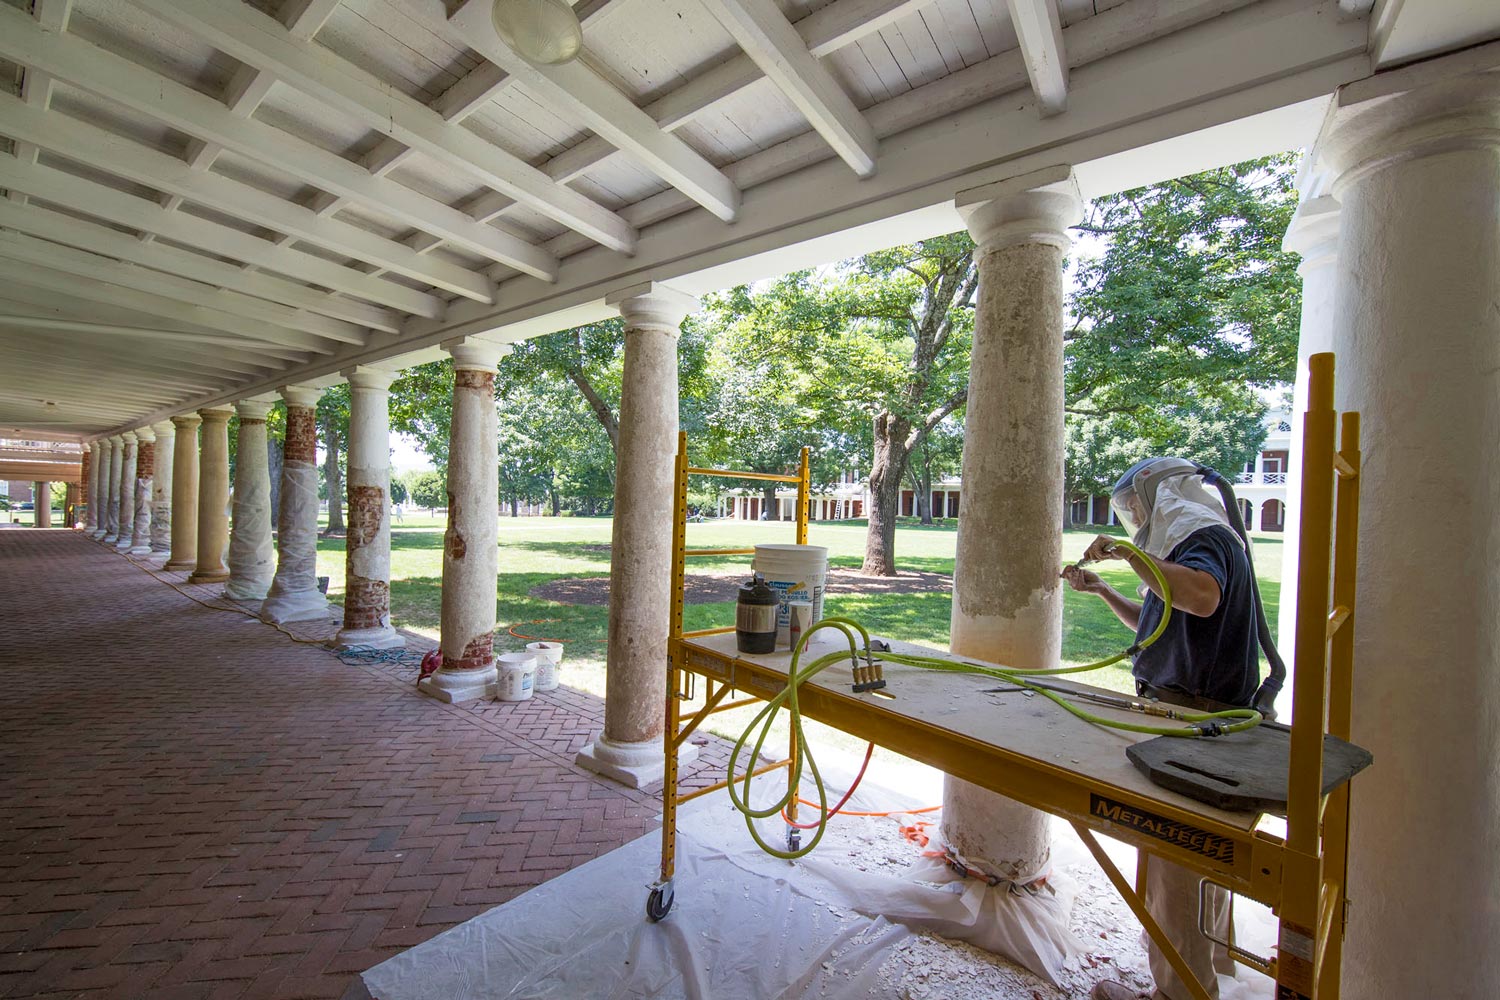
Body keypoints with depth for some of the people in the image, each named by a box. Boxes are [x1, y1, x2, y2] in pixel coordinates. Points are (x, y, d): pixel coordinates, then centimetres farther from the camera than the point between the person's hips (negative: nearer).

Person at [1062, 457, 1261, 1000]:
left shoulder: (1206, 537, -14)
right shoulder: (1188, 543, 18)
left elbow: (1202, 597, -37)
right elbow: (1154, 623, 26)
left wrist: (1128, 552, -32)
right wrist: (1102, 590, 16)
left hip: (1194, 717, -11)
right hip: (1194, 714, 11)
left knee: (1174, 858, -2)